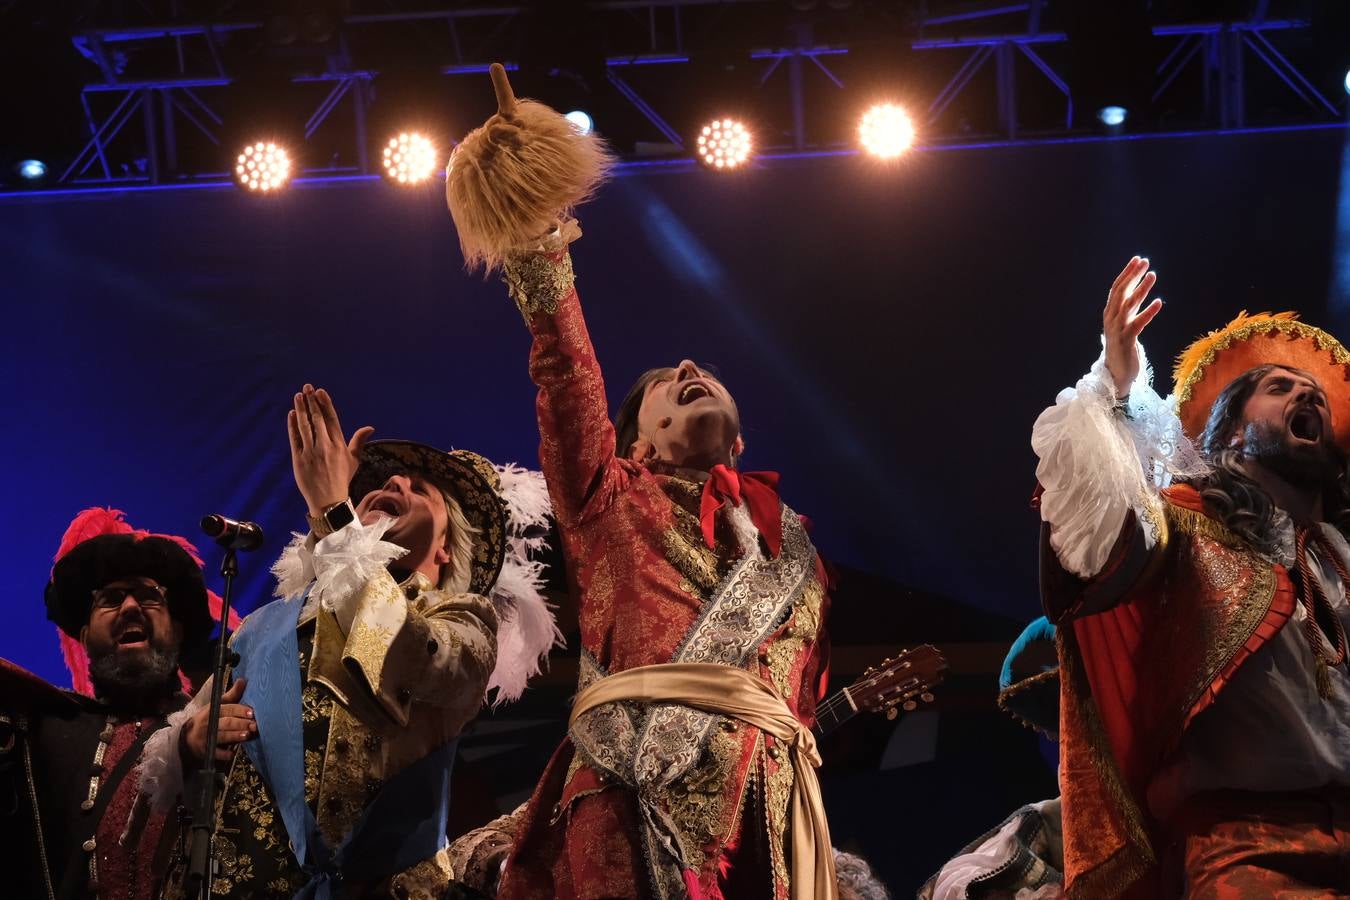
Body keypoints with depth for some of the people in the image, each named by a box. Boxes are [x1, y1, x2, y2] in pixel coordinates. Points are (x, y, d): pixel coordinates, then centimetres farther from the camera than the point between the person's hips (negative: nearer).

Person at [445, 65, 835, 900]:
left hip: (767, 794, 3)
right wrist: (542, 265, -10)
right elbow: (571, 392, 2)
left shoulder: (791, 544, 26)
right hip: (635, 796, -3)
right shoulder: (615, 501, 18)